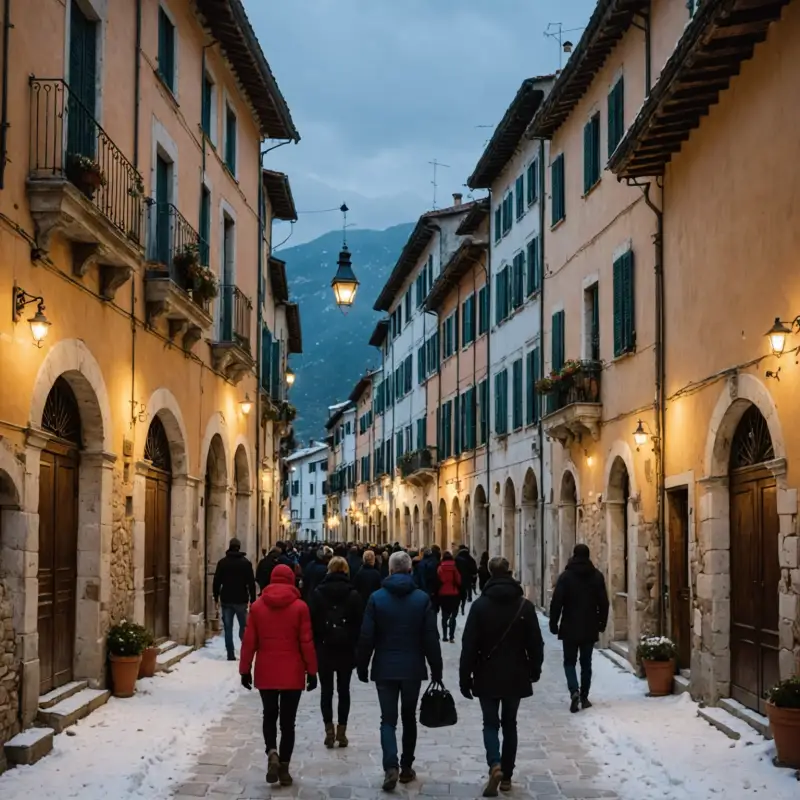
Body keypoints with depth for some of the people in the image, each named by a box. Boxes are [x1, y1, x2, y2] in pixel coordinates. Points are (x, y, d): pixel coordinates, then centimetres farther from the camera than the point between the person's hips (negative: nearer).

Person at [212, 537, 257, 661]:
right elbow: (251, 582, -3)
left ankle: (231, 654, 1)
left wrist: (216, 596, 9)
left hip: (226, 600, 0)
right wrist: (252, 599, 2)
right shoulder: (246, 562, -2)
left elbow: (216, 581, 0)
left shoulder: (222, 562, 0)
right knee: (244, 626, 10)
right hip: (241, 600, 0)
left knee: (228, 628, 4)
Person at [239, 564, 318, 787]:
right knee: (288, 720, 8)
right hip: (292, 673, -1)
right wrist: (312, 671, 1)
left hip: (266, 672, 1)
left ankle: (272, 753, -8)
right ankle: (284, 767, 8)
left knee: (269, 715, 16)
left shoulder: (257, 606, -1)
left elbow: (249, 641, 0)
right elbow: (307, 642, -7)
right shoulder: (300, 607, -6)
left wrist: (245, 669, 8)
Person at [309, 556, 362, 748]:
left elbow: (312, 622, -3)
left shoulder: (318, 593, -2)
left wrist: (314, 646, 3)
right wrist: (357, 649, 4)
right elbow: (359, 624, -3)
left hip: (324, 648, 0)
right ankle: (341, 731, 7)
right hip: (346, 649, 0)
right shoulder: (353, 595, -2)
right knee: (343, 690, 8)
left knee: (326, 690, 6)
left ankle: (329, 730, 0)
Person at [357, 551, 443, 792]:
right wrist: (436, 670, 4)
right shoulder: (422, 598, -4)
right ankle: (406, 767, 20)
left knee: (388, 719, 2)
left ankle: (391, 766, -17)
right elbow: (431, 638, -4)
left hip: (384, 668, -1)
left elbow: (366, 637, -6)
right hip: (413, 668, 1)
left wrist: (362, 667, 5)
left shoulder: (377, 598, -5)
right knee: (409, 718, 15)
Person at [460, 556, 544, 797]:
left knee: (490, 723, 7)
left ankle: (495, 765, -17)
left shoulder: (480, 605, -9)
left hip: (487, 676, -2)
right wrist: (534, 669, 15)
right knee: (509, 724, 14)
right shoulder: (525, 605, -4)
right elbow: (535, 643, 0)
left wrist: (465, 677, -2)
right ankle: (506, 776, 16)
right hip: (515, 676, 2)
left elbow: (469, 644, -9)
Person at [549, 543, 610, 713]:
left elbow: (556, 602, -9)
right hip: (590, 628, 2)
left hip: (570, 628, -2)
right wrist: (602, 623, 14)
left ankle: (574, 691, -15)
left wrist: (553, 623, 0)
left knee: (570, 661, 6)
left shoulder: (566, 576, -7)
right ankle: (584, 697, 11)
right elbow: (603, 602, 4)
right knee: (586, 663, 11)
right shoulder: (597, 576, 1)